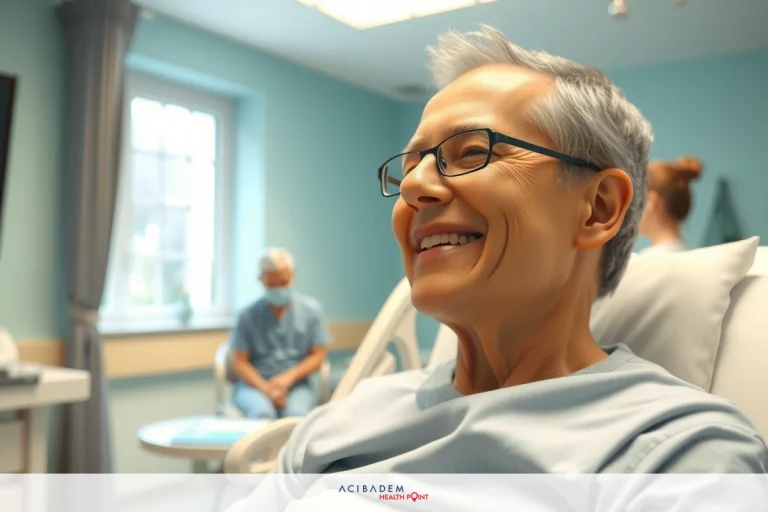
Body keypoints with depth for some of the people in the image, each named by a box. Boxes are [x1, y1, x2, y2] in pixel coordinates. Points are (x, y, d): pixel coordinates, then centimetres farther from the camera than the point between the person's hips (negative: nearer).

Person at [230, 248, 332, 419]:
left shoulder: (312, 310, 5)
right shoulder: (248, 315, 2)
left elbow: (318, 356, 5)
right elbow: (240, 362, 2)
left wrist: (288, 377, -11)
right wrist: (266, 388, -14)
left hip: (296, 385, 1)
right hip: (255, 384, 0)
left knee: (296, 414, -33)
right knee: (261, 413, -34)